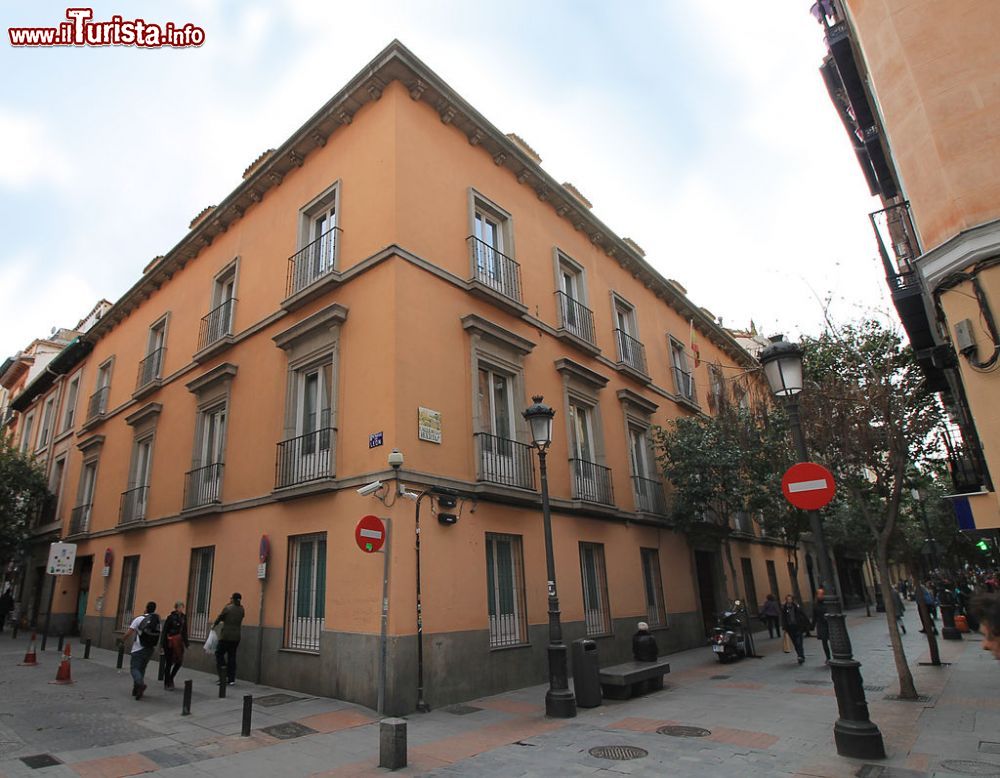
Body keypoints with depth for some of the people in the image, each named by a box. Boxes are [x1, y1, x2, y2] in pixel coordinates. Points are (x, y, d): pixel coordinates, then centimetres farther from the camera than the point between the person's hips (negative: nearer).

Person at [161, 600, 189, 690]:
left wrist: (186, 642, 10)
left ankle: (170, 678, 28)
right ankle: (166, 683, 15)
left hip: (179, 643, 5)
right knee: (169, 663, 3)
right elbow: (165, 631, -10)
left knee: (179, 662, 5)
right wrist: (164, 644, -14)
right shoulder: (170, 617, -11)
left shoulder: (184, 617, 5)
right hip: (170, 643, -5)